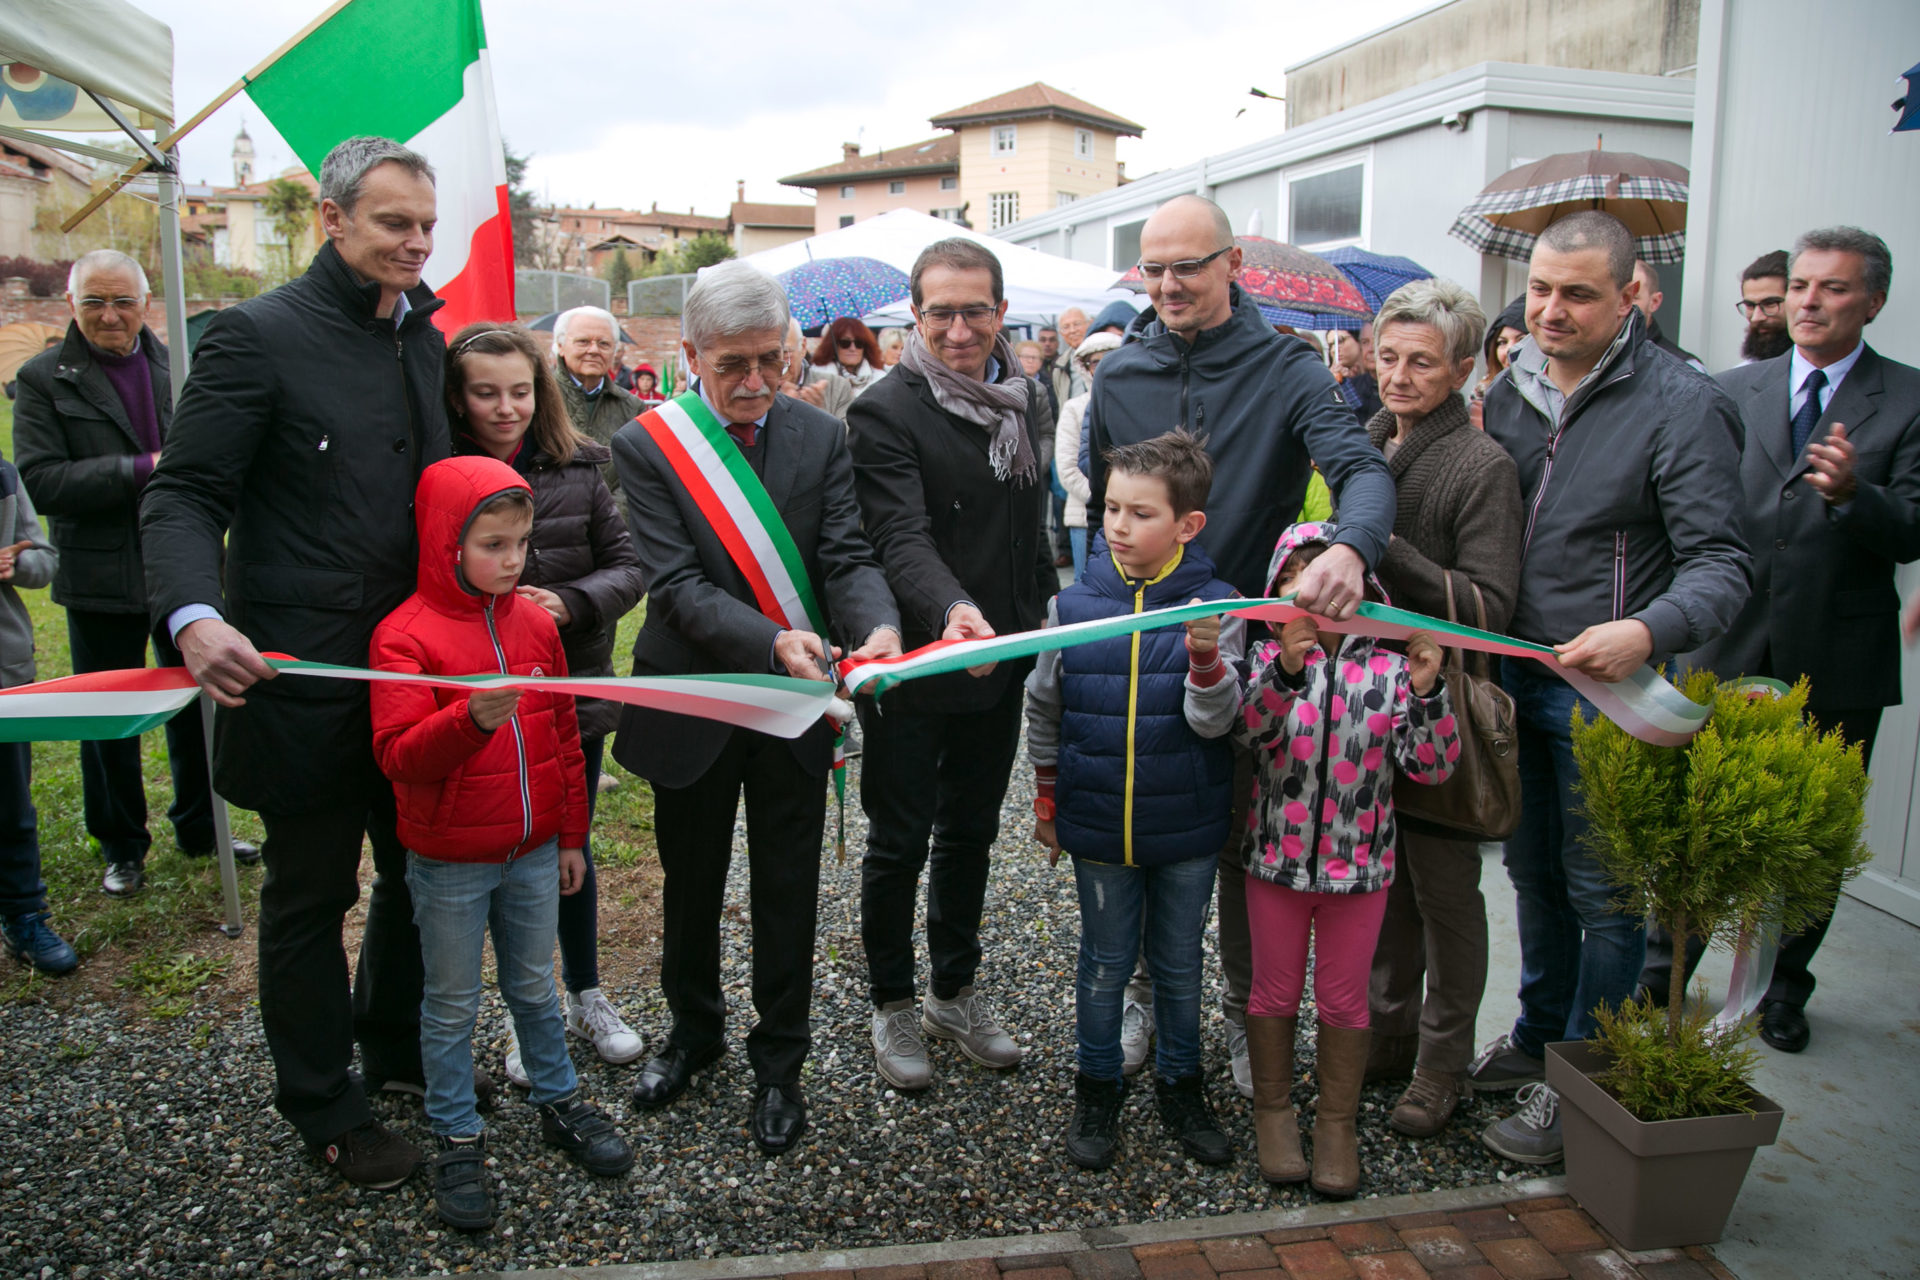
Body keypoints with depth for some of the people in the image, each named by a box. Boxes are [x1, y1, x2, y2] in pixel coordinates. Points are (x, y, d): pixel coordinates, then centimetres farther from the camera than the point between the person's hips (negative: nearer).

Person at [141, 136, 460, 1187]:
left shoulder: (426, 340, 10)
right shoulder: (256, 335, -11)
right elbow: (184, 496, -14)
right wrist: (194, 615, -31)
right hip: (304, 677, -6)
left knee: (421, 874, 20)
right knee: (311, 896, 11)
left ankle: (396, 1047, 44)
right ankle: (323, 1109, 30)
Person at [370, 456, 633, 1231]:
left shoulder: (536, 624, 2)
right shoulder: (404, 636, -14)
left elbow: (564, 738, 9)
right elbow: (398, 755, -22)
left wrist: (571, 837, 13)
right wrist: (473, 718, -39)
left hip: (533, 853, 4)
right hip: (449, 864, -4)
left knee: (534, 988, 20)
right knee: (452, 1007, 11)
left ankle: (560, 1105, 36)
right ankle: (458, 1141, 27)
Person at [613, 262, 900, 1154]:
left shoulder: (822, 437, -2)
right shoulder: (646, 445, -10)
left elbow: (847, 558, -8)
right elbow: (676, 585, -18)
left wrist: (878, 630, -30)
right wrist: (773, 640, -34)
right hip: (693, 704, -1)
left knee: (787, 890, 12)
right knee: (691, 882, 18)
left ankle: (778, 1063, 31)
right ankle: (694, 1030, 43)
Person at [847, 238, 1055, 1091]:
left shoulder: (1027, 402, 7)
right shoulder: (885, 412, -15)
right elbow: (902, 539, -28)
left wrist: (1041, 620, 15)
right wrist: (951, 609, -46)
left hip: (1000, 668, 6)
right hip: (915, 670, -6)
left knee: (971, 834, 19)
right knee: (899, 845, 9)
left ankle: (956, 992, 36)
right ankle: (892, 1005, 29)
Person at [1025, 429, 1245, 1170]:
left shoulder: (1214, 607, -9)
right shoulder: (1073, 606, -5)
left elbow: (1213, 722, -14)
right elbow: (1043, 711, 7)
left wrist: (1206, 658, -33)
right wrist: (1047, 801, 11)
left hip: (1187, 830, 0)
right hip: (1098, 826, 1)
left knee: (1180, 963, 16)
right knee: (1105, 964, 14)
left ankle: (1180, 1087, 36)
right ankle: (1097, 1090, 33)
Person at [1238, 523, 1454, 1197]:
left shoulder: (1391, 663, -7)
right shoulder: (1272, 656, -6)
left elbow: (1432, 767, -11)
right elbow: (1248, 732, -23)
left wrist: (1426, 692, -26)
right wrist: (1285, 670, -38)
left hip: (1359, 864, 0)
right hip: (1277, 859, 0)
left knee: (1344, 997, 14)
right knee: (1274, 990, 14)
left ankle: (1337, 1121, 33)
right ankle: (1273, 1110, 35)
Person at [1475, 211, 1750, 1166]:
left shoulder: (1682, 404, -12)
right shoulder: (1512, 392, 7)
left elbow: (1721, 566, -18)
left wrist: (1646, 633, -37)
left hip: (1608, 692, -6)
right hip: (1517, 675, 6)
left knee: (1603, 893, 5)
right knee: (1534, 871, 19)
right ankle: (1537, 1039, 37)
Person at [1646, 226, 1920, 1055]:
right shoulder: (1735, 390, 7)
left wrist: (1851, 494, -30)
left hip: (1837, 665, -1)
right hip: (1731, 648, 2)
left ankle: (1784, 986, 29)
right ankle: (1665, 963, 25)